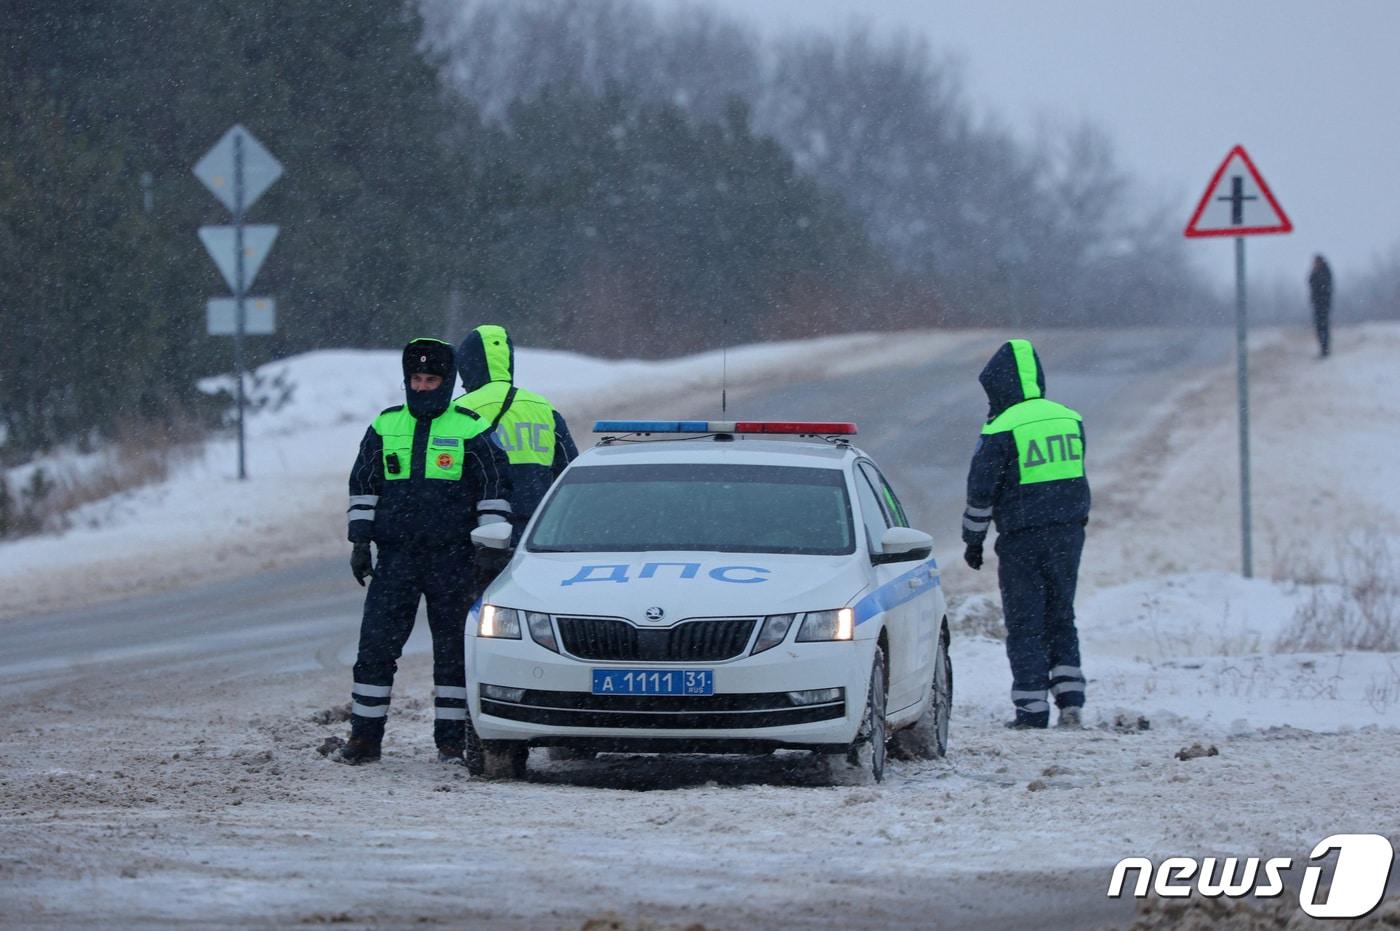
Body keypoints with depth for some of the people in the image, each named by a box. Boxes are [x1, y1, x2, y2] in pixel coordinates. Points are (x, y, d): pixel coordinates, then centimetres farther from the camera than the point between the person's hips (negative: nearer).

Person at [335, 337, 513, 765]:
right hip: (395, 556, 2)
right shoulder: (385, 427, 9)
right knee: (376, 645, -3)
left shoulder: (469, 429, 1)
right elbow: (363, 485, 15)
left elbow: (495, 485, 3)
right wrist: (360, 542, 8)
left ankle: (451, 740, 8)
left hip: (451, 557, -2)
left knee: (453, 650, 2)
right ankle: (364, 737, 2)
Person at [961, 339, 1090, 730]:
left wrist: (973, 540, 3)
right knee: (1061, 618, 14)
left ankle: (1032, 709, 0)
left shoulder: (1002, 430, -11)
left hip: (1022, 537, -5)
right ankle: (1070, 700, 5)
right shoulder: (1070, 420, 6)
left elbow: (981, 490, -7)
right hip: (1068, 532, 5)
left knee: (1024, 624, 2)